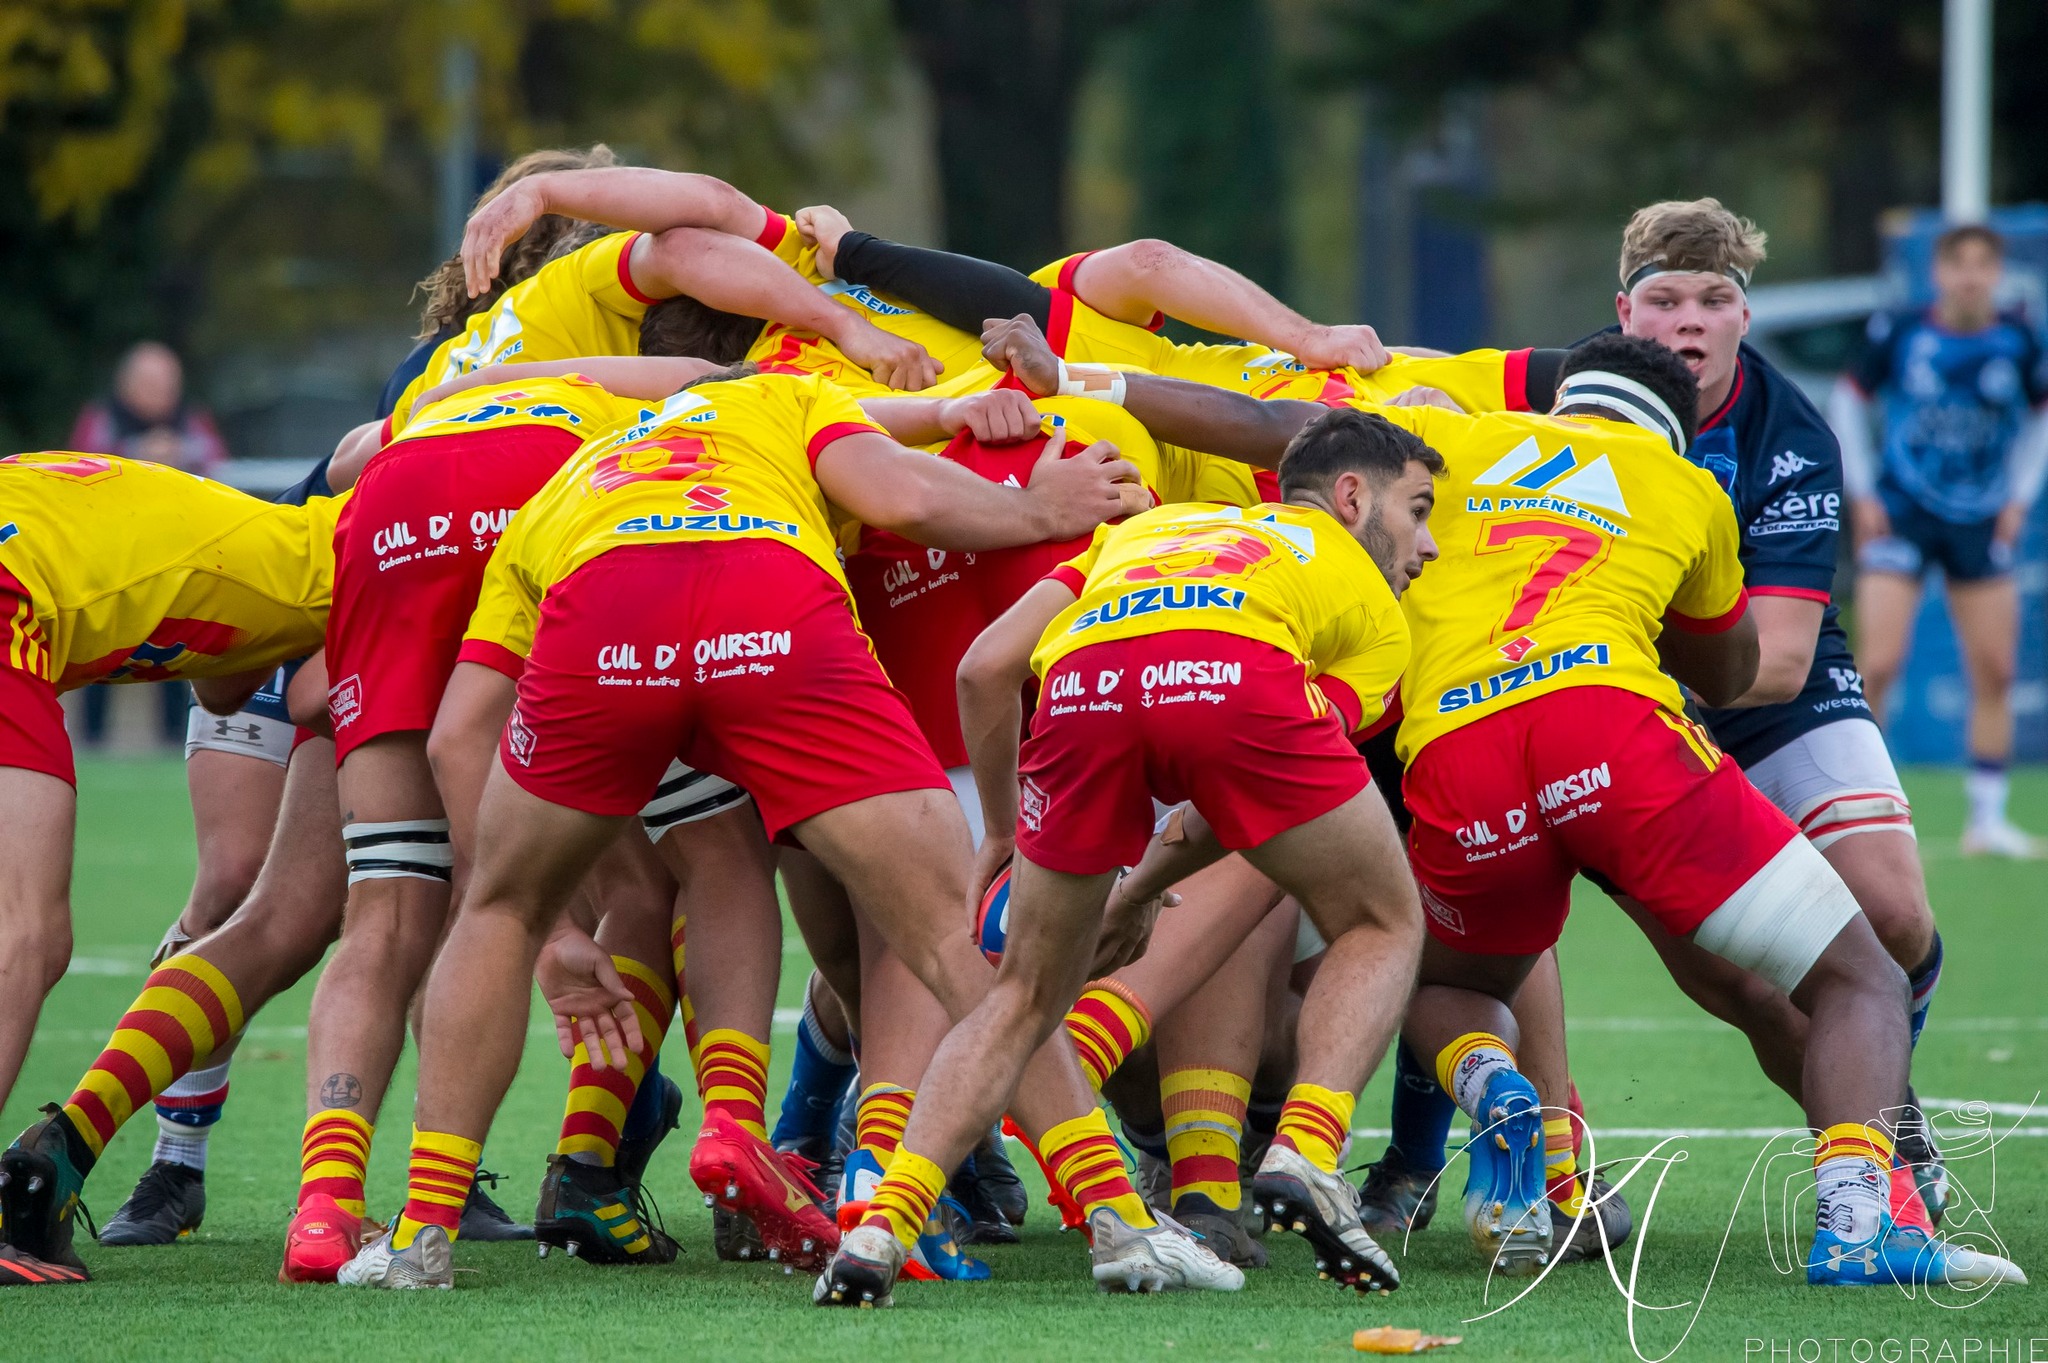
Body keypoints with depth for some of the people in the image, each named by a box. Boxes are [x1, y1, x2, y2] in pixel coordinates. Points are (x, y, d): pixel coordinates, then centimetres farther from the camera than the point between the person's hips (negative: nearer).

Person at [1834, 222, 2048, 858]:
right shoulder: (1898, 334, -9)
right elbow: (1849, 400, 5)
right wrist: (1862, 492, 0)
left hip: (1980, 520, 3)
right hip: (1901, 514, -3)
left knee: (1994, 673, 0)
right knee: (1879, 666, -13)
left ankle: (1987, 818, 10)